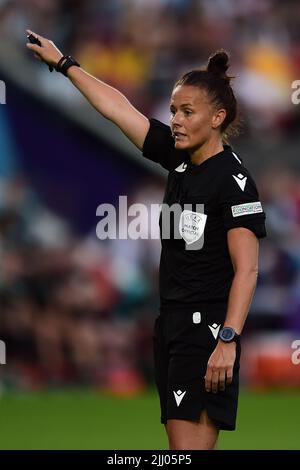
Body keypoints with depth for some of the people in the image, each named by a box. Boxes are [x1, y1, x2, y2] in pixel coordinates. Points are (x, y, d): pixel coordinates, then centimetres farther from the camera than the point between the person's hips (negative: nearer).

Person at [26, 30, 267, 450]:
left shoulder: (232, 178, -12)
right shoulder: (179, 156, 9)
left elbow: (246, 269, -18)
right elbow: (117, 108, 19)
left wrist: (228, 340, -26)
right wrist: (63, 64, 26)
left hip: (207, 327, -8)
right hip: (170, 322, 8)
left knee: (189, 448, -16)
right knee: (181, 449, 5)